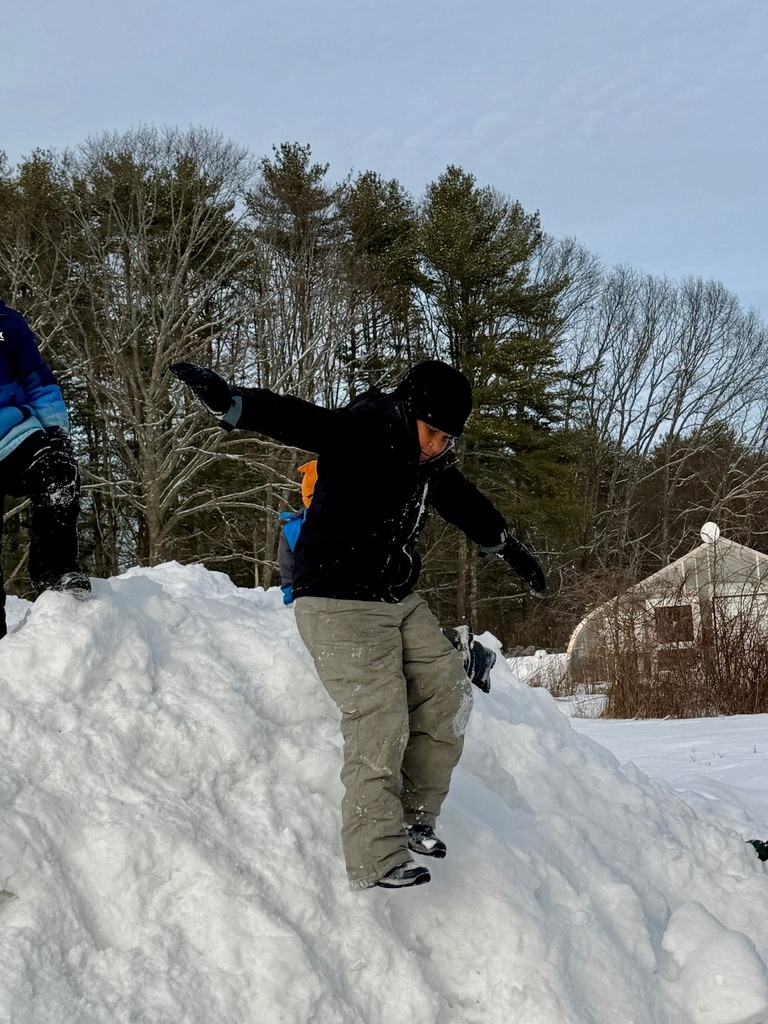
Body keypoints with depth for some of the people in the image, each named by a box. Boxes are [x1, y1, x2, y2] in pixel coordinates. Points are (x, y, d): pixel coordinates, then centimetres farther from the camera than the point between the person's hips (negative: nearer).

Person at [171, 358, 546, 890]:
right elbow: (298, 421, -33)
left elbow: (466, 503, 28)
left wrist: (510, 548, 43)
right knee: (380, 724, -14)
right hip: (342, 606, -9)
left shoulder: (432, 463, 8)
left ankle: (414, 816, 20)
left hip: (401, 602, 9)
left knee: (449, 696, 8)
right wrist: (230, 402, -51)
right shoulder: (364, 431, -18)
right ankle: (377, 858, -9)